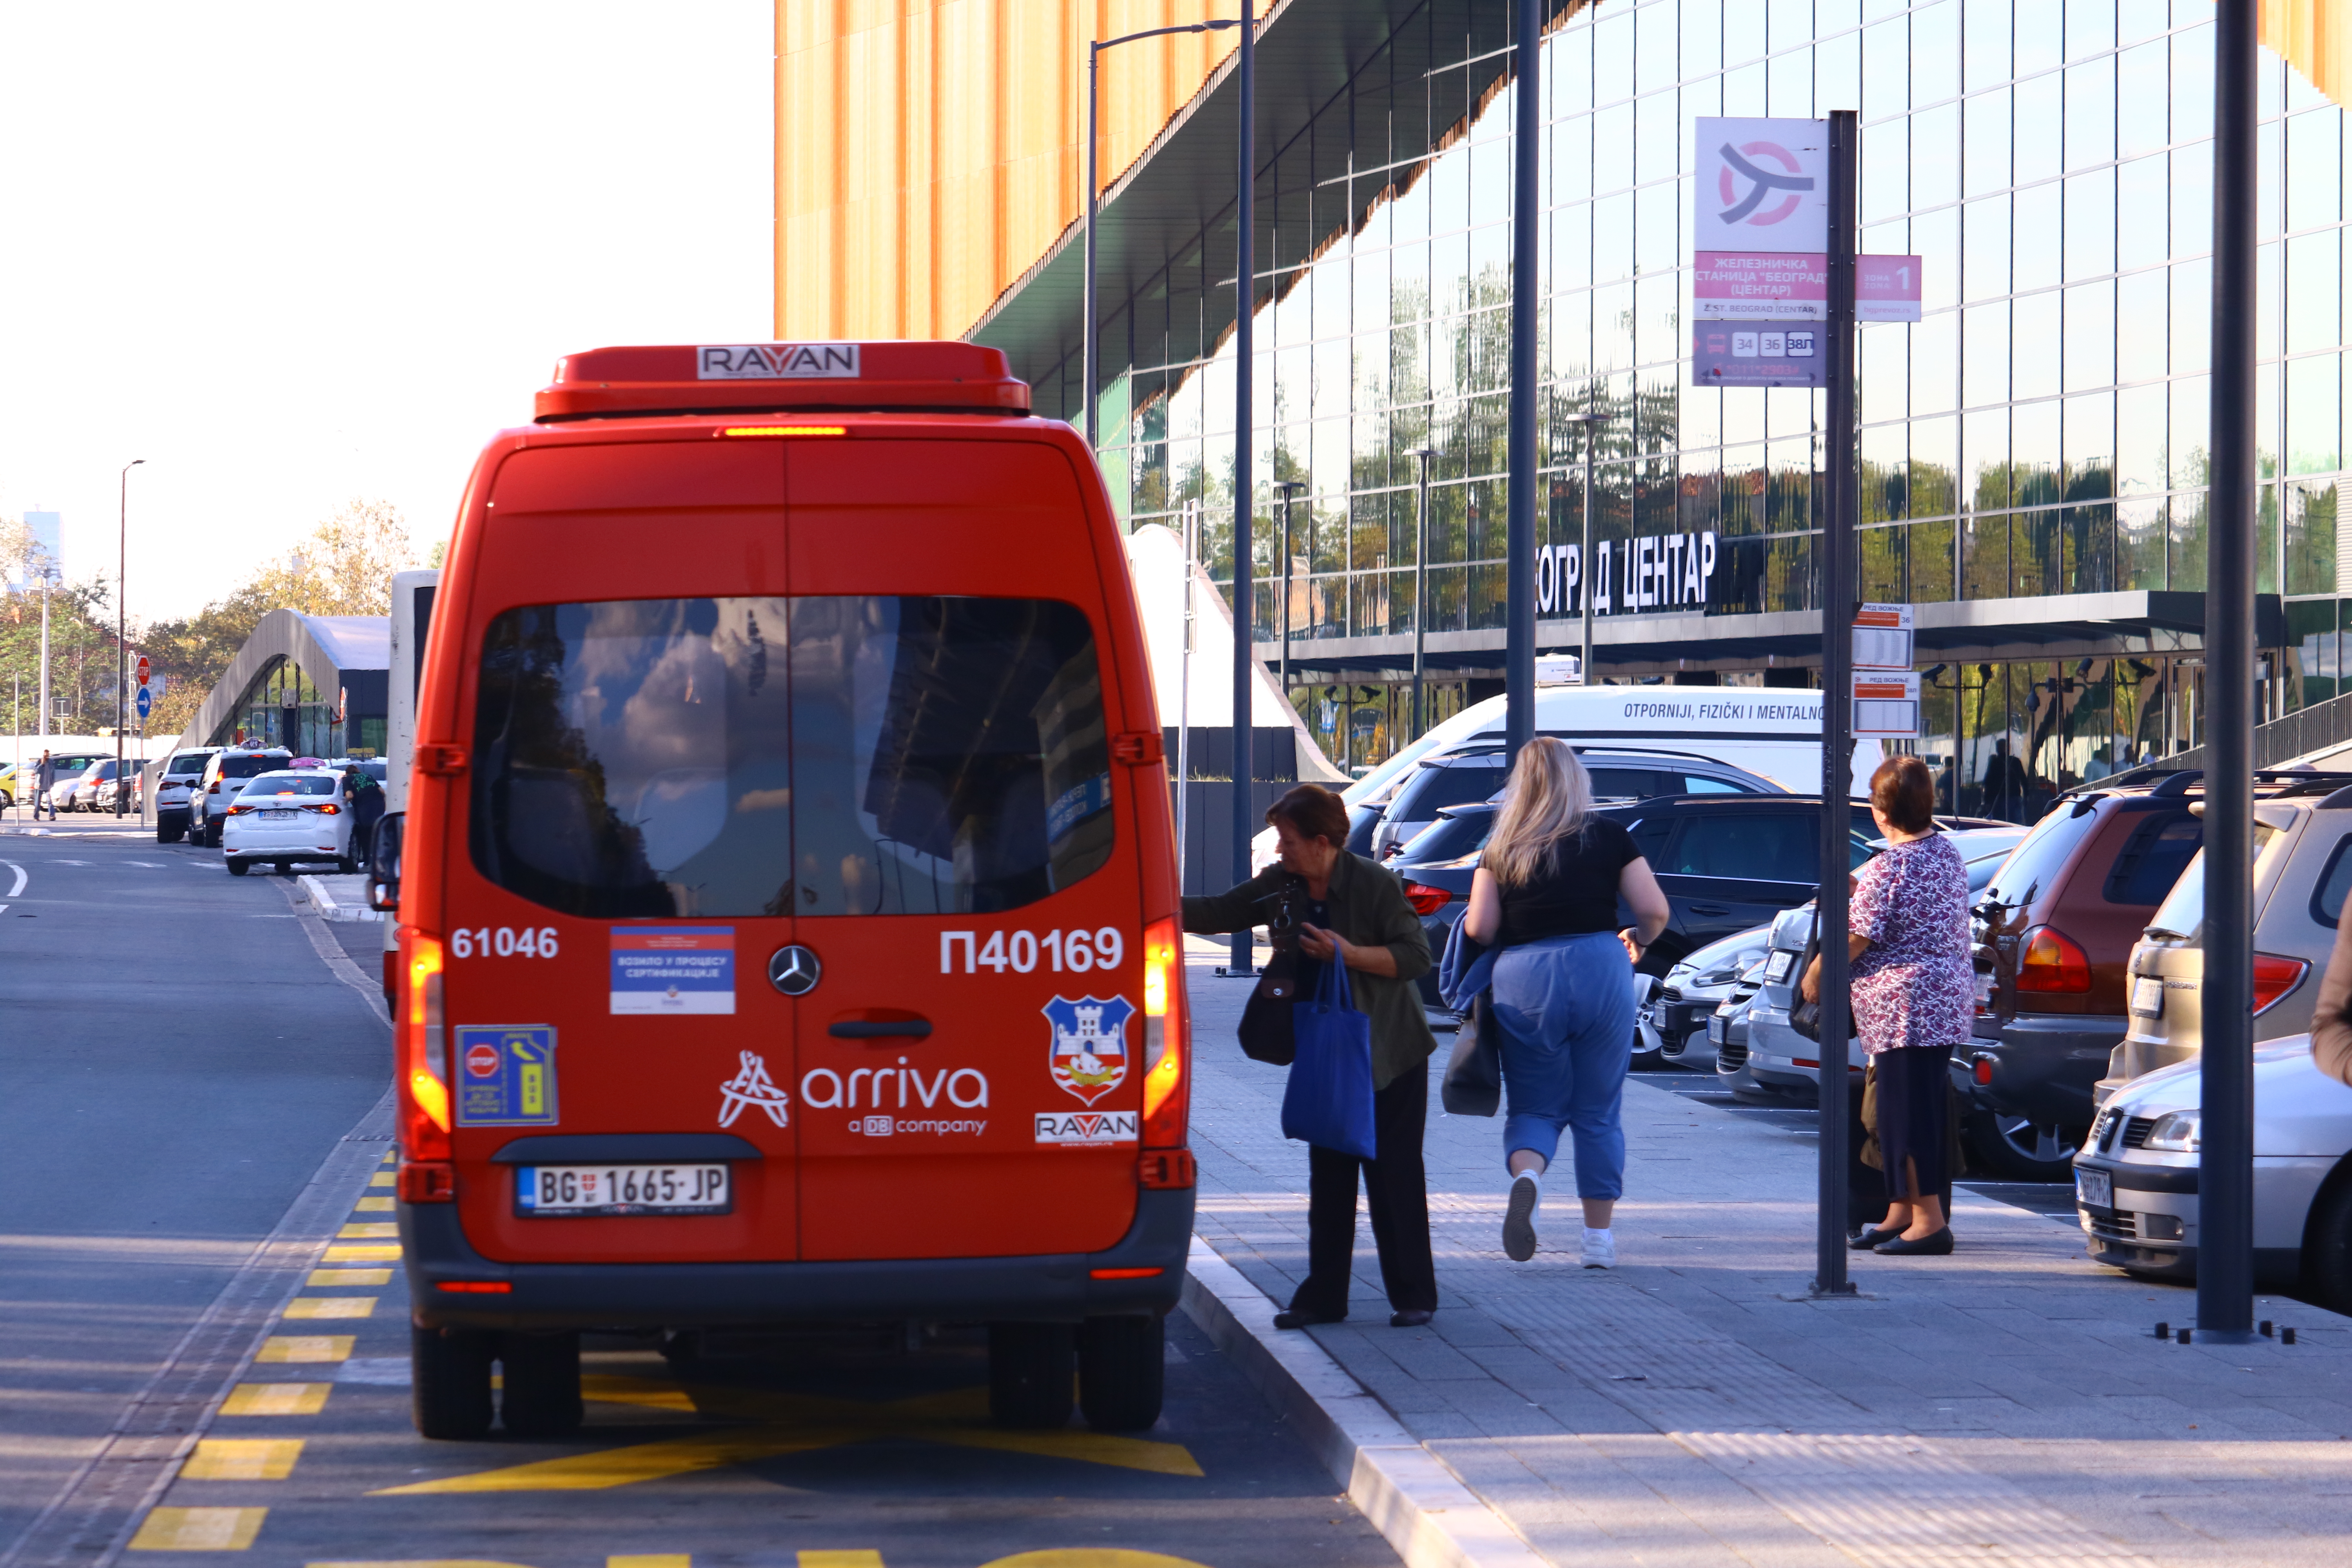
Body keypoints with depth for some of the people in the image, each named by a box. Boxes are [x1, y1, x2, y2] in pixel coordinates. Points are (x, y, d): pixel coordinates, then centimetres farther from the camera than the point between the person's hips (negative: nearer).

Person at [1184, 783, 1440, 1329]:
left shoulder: (1376, 885, -16)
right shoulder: (1283, 885, 1)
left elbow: (1417, 957, -17)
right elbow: (1221, 913, 5)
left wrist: (1348, 953, -26)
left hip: (1390, 1057, -6)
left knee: (1393, 1175, -4)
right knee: (1328, 1176, 7)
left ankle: (1413, 1295, 3)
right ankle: (1324, 1295, 11)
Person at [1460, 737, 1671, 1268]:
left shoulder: (1502, 848, 5)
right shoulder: (1608, 837, 4)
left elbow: (1478, 929, -1)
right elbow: (1655, 910, 2)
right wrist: (1637, 940, 24)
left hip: (1523, 982, 0)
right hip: (1599, 969, 0)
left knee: (1534, 1107, 11)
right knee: (1599, 1113, 12)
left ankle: (1526, 1175, -21)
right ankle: (1599, 1238, 12)